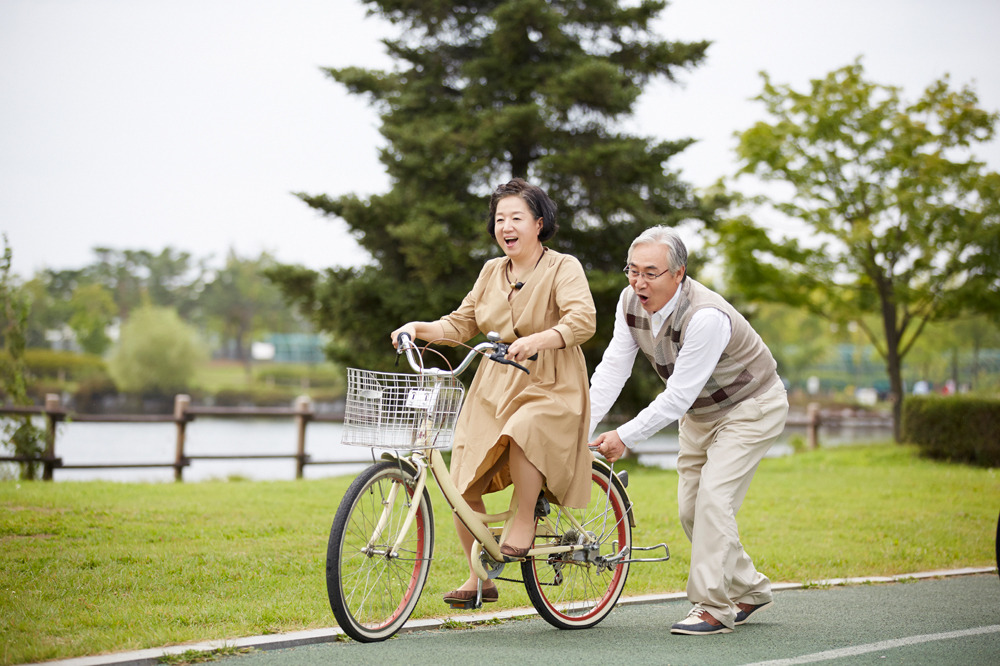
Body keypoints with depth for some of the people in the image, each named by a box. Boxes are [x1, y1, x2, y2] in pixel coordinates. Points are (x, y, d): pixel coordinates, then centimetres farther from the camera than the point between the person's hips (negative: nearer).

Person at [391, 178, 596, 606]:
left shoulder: (563, 268, -4)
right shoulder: (491, 272, 12)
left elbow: (583, 320, -20)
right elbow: (461, 324, 13)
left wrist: (537, 340, -36)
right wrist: (419, 328, -5)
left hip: (550, 391, -6)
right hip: (493, 391, 6)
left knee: (520, 433, -38)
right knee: (462, 486, -3)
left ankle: (525, 522, -15)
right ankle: (479, 577, 13)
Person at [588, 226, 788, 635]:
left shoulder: (706, 317, -36)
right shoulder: (631, 302, -14)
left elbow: (678, 396, -33)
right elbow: (612, 370, -12)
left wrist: (625, 436, -31)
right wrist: (581, 428, -20)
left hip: (750, 408, -8)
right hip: (699, 413, 8)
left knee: (713, 498, -18)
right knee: (690, 508, 6)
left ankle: (714, 608, -11)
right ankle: (748, 591, 23)